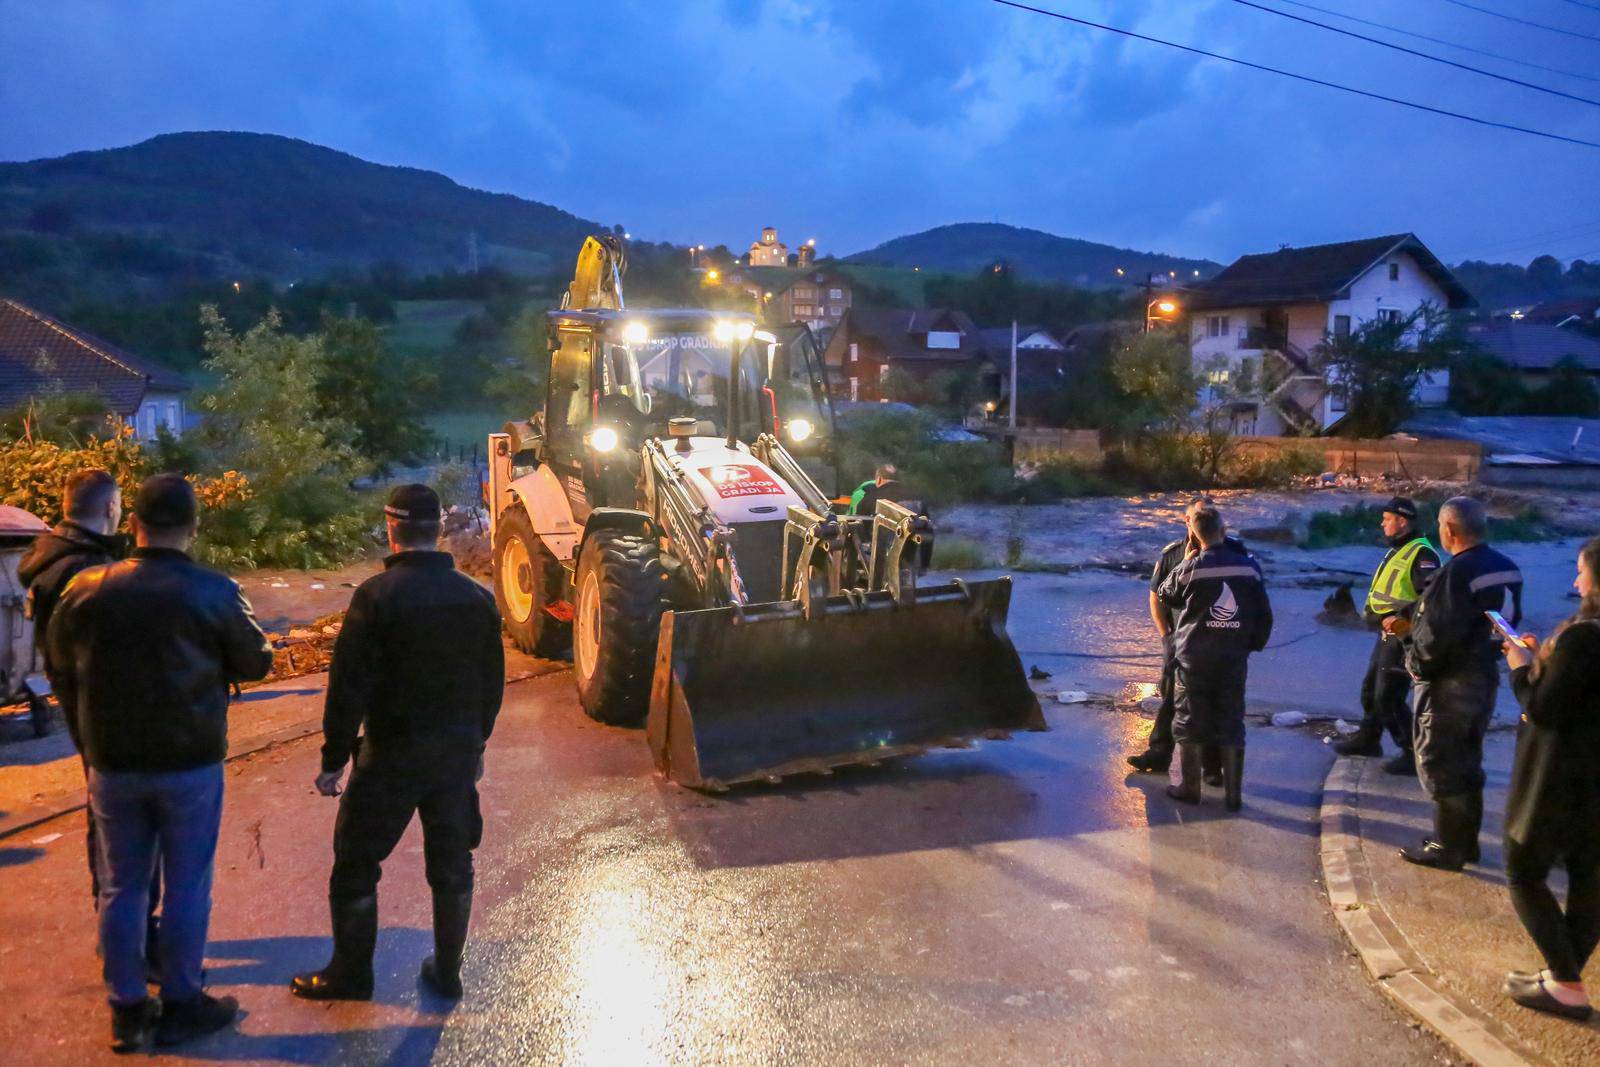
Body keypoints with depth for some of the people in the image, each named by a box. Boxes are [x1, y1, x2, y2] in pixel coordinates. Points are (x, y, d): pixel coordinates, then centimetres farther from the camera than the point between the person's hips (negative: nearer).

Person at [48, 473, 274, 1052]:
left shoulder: (86, 590, -6)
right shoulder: (214, 593, -15)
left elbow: (61, 660, 10)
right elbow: (256, 662, -3)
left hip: (111, 763, 3)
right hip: (190, 763, -3)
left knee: (121, 887, 15)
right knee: (187, 887, 10)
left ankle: (127, 1011, 23)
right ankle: (181, 1005, 20)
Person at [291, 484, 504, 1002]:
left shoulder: (377, 595, -15)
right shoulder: (477, 597, 1)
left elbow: (349, 686, -15)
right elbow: (492, 683, 9)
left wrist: (334, 759, -7)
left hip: (392, 752, -5)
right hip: (458, 751, 5)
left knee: (356, 863, 11)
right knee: (453, 863, 15)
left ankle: (351, 974, 21)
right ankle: (447, 971, 25)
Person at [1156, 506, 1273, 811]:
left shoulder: (1190, 568, -13)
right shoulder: (1248, 567, -3)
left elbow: (1165, 595, 6)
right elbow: (1264, 614, 3)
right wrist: (1254, 644, 16)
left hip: (1194, 657, -2)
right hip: (1234, 659, 3)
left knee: (1189, 723, 10)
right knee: (1231, 725, 10)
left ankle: (1190, 788, 16)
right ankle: (1233, 794, 12)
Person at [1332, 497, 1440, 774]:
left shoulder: (1422, 554, -18)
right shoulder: (1397, 550, 15)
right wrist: (1373, 611, 10)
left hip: (1402, 635, -10)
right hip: (1387, 632, 10)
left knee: (1389, 697, -7)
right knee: (1370, 688, 21)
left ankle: (1413, 754, 3)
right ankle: (1368, 738, 37)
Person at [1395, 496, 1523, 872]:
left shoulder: (1456, 573, -24)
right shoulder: (1507, 568, 5)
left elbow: (1434, 635, -25)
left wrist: (1415, 664, -7)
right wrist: (1409, 617, 21)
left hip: (1449, 684, -9)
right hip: (1486, 678, 9)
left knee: (1439, 764, 4)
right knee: (1467, 762, 20)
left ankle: (1447, 848, 12)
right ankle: (1466, 840, 31)